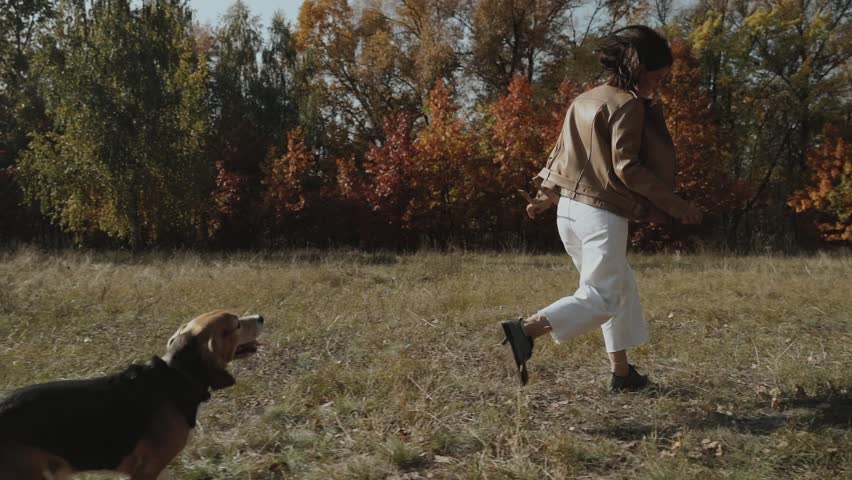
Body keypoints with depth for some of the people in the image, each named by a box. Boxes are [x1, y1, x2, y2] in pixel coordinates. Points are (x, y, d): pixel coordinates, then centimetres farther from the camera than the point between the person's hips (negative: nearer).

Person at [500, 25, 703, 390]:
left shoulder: (584, 100, 14)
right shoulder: (628, 105, -10)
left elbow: (561, 153, 21)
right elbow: (626, 166, -17)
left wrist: (547, 195, 33)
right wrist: (673, 204, -13)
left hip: (568, 208, 9)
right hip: (603, 213, -9)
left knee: (621, 286, 20)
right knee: (601, 299, -4)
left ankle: (621, 371, 25)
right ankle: (526, 330, -21)